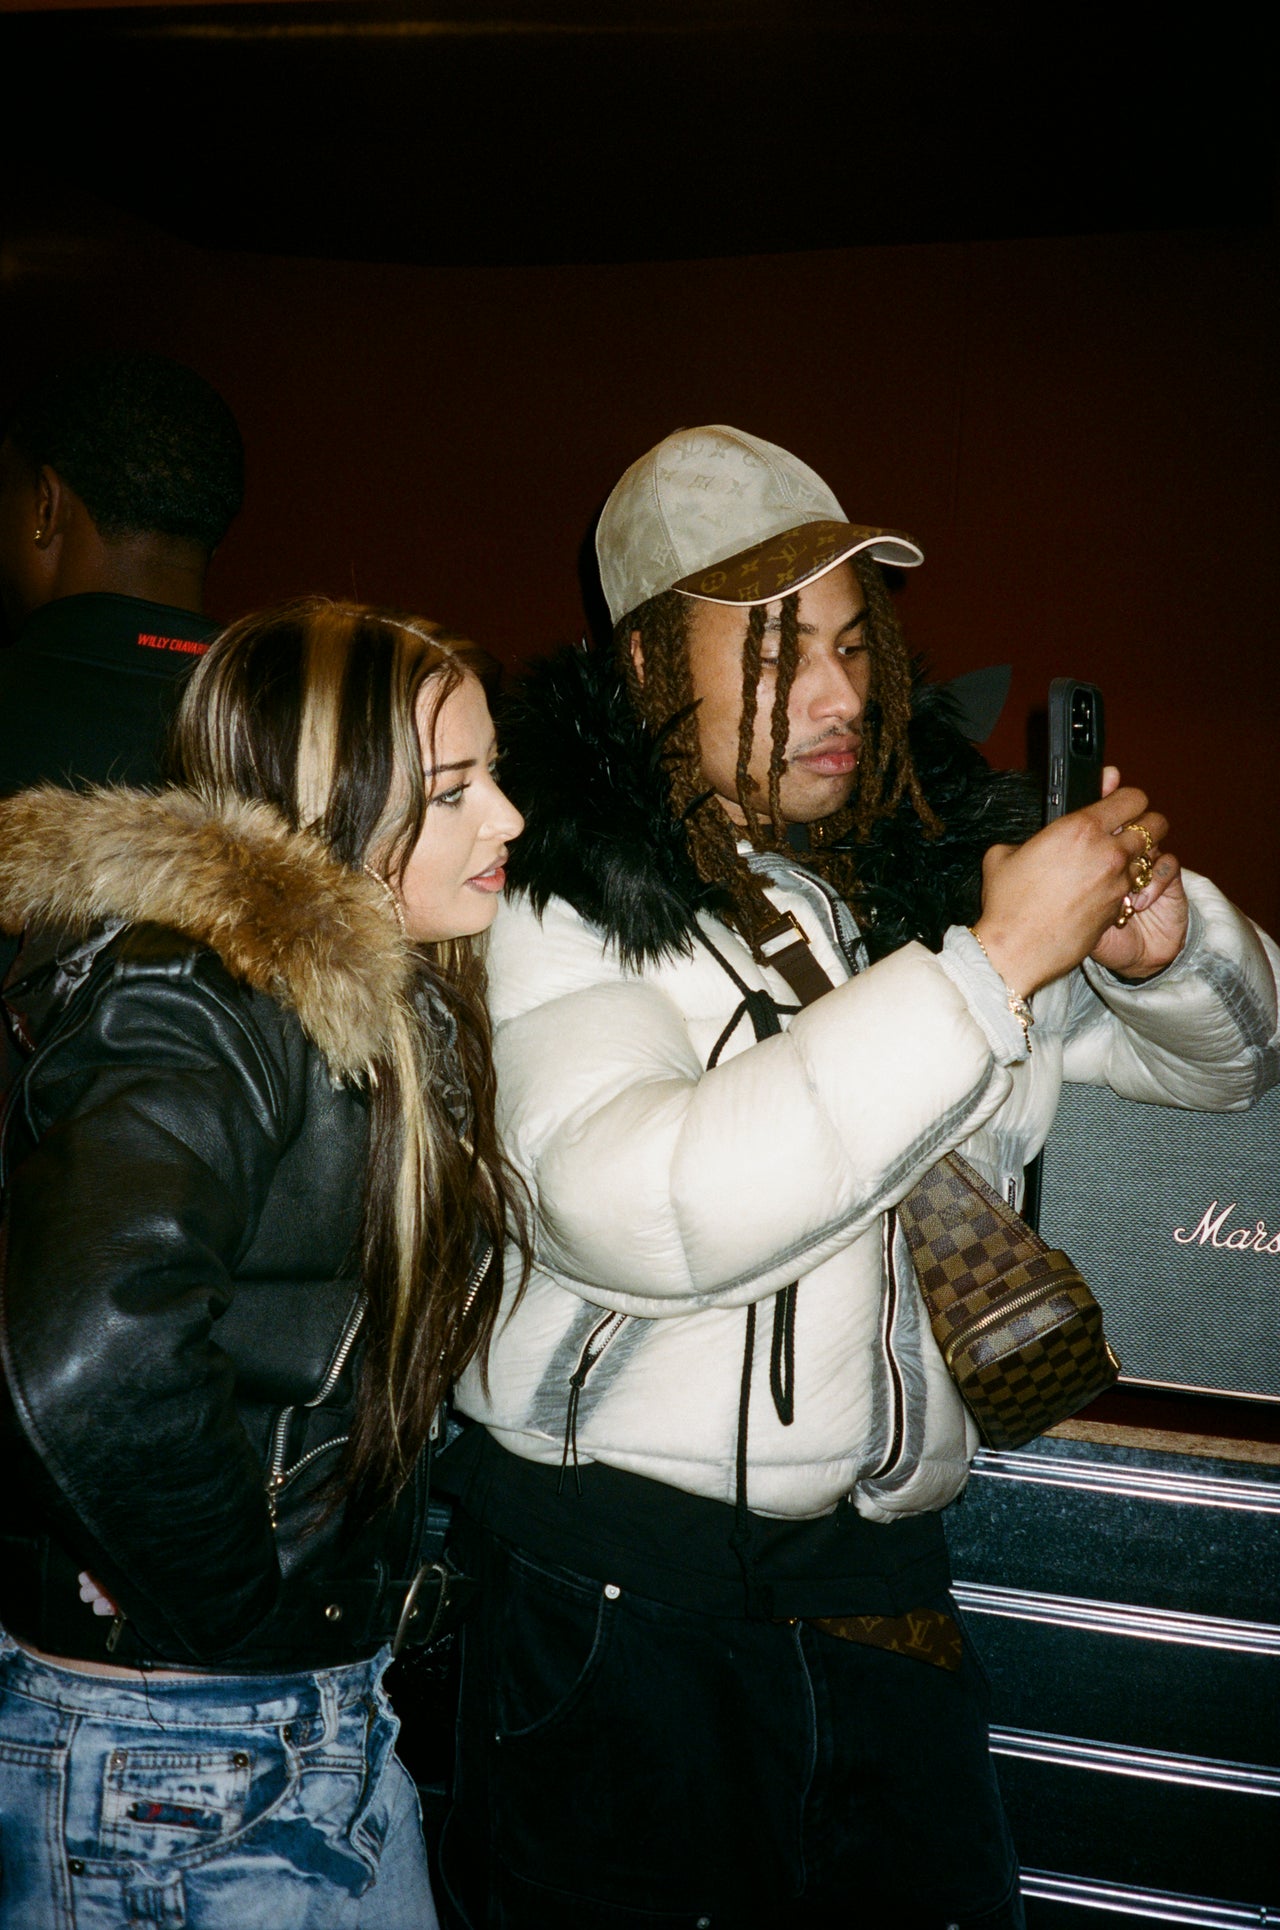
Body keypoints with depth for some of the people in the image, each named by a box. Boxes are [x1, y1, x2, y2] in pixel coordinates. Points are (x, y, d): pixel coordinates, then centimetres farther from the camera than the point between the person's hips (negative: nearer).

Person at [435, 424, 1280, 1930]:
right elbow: (640, 1212, -31)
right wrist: (995, 966, -28)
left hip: (878, 1575, 5)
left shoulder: (945, 857, 2)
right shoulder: (568, 903, -13)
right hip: (613, 1598, -4)